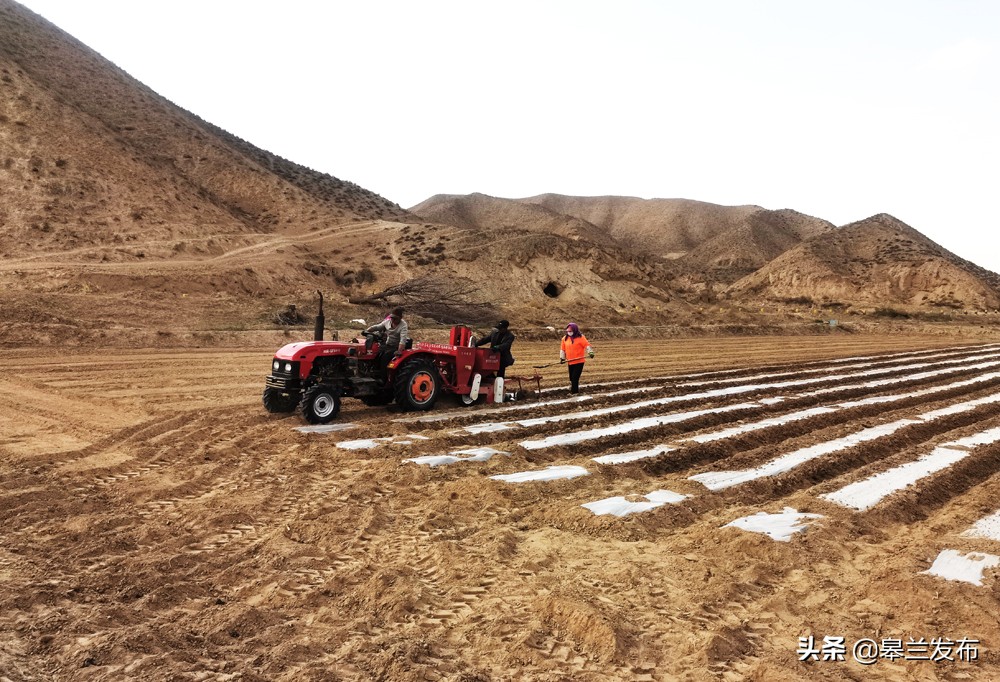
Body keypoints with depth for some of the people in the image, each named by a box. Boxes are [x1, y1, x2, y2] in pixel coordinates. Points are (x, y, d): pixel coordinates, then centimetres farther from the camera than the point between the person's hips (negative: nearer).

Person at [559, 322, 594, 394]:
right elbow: (562, 349, 15)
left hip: (579, 362, -6)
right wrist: (562, 358, 7)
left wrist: (590, 352, -27)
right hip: (570, 362, 6)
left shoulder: (581, 337, -7)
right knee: (572, 379, 11)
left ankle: (575, 392, -5)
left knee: (575, 378, -12)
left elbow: (587, 345, -13)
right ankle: (574, 392, 27)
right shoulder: (565, 339, 8)